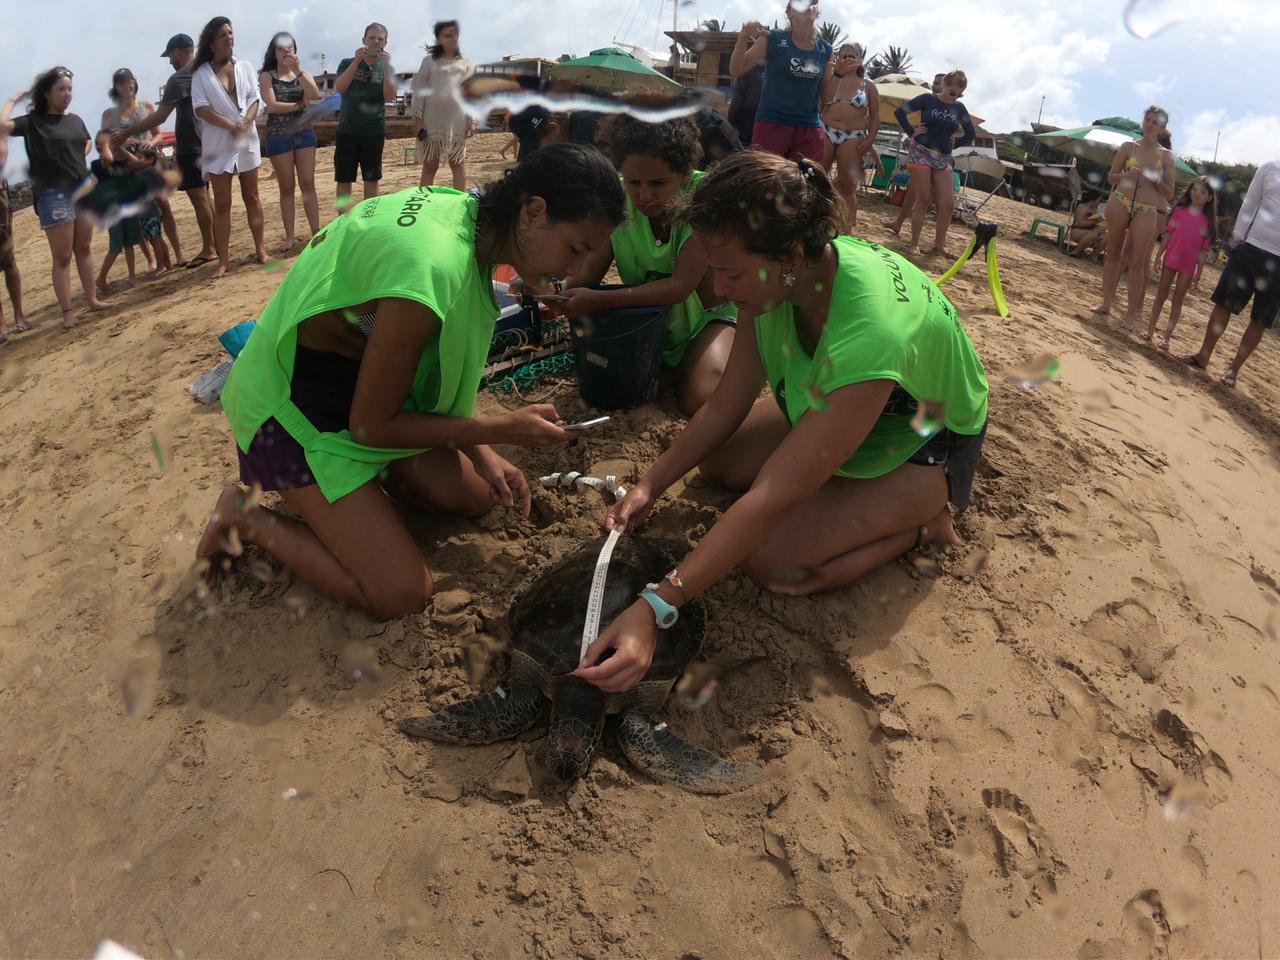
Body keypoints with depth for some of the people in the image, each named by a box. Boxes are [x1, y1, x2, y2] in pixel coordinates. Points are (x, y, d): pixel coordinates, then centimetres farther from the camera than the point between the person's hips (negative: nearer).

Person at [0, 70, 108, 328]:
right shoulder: (32, 121, -6)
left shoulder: (75, 120, 10)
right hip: (54, 194, -5)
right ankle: (67, 311, 2)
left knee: (84, 249, 13)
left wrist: (78, 158, 11)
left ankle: (92, 299, 21)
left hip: (83, 189, 5)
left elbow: (87, 143, 30)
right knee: (62, 257, -2)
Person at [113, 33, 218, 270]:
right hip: (204, 144, 8)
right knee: (204, 197, 14)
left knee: (198, 198, -5)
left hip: (191, 148, -8)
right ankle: (214, 245, 18)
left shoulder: (179, 79, -15)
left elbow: (158, 118, -16)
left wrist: (126, 134, -8)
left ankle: (208, 249, -2)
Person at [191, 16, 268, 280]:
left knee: (252, 197, 8)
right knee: (222, 204, 0)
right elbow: (201, 108, -9)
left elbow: (255, 99, 1)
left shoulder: (245, 67, 7)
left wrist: (246, 122, -18)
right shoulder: (201, 74, -2)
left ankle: (260, 249, 17)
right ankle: (224, 259, 2)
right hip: (218, 145, -2)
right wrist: (230, 125, -20)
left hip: (247, 140, 2)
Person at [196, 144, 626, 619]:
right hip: (293, 410, -8)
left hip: (360, 382, 9)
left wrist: (482, 455, -2)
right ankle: (248, 519, 4)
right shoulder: (431, 269, -36)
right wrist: (503, 429, -18)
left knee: (473, 495, 9)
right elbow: (372, 426, -23)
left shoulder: (463, 208, -8)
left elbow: (438, 365, 3)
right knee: (400, 594, -11)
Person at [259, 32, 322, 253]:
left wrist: (298, 71, -17)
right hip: (278, 135, -2)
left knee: (308, 184, -3)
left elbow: (316, 96, -11)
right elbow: (272, 106, -12)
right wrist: (299, 105, -7)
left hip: (304, 133, 2)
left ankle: (316, 232, 0)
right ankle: (290, 237, 5)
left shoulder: (303, 75, 9)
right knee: (287, 187, 1)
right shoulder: (267, 76, 2)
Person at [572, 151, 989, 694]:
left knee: (774, 559, -24)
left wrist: (655, 608, -46)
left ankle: (921, 523, -1)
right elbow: (727, 406, -10)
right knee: (714, 459, -2)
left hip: (927, 444, -7)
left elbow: (770, 500, -43)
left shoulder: (867, 336, -43)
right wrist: (650, 485, -20)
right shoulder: (783, 275, -21)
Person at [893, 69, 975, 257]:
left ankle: (939, 244, 9)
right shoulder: (928, 99, -2)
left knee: (948, 204, -4)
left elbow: (971, 134, 20)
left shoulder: (959, 108, 10)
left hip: (944, 159, 4)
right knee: (923, 200, -7)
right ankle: (914, 243, 2)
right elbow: (900, 112, -4)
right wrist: (912, 132, -7)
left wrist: (955, 143, 7)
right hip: (921, 154, -4)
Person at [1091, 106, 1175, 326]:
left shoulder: (1166, 156, 6)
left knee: (1137, 262, -4)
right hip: (1119, 203, 1)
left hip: (1147, 211, -1)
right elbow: (1111, 176, 10)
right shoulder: (1128, 147, 8)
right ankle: (1106, 303, 15)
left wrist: (1156, 180, -13)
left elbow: (1169, 194, 6)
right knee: (1113, 253, 6)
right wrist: (1128, 175, -10)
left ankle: (1132, 312, -1)